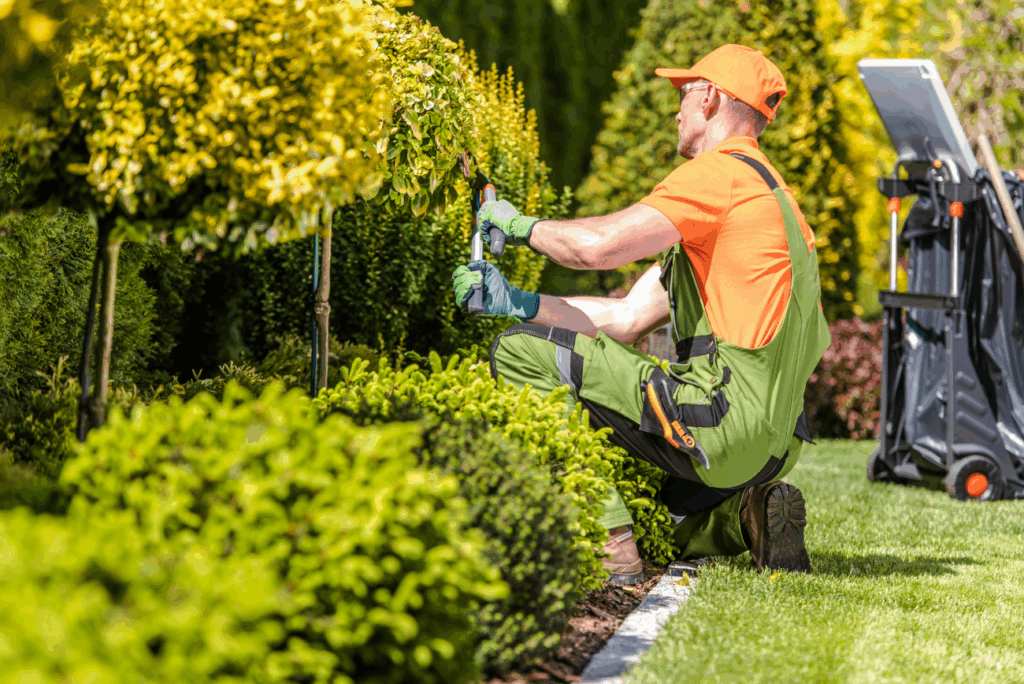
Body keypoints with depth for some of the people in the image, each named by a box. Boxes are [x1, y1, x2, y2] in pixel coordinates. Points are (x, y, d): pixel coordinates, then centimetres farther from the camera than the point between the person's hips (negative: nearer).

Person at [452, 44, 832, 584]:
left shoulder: (721, 173, -8)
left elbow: (599, 245, -20)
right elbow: (627, 320, 19)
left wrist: (519, 224, 1)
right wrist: (514, 303, 11)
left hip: (725, 420, -10)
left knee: (521, 353, -10)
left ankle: (609, 545, -16)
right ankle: (747, 517, 9)